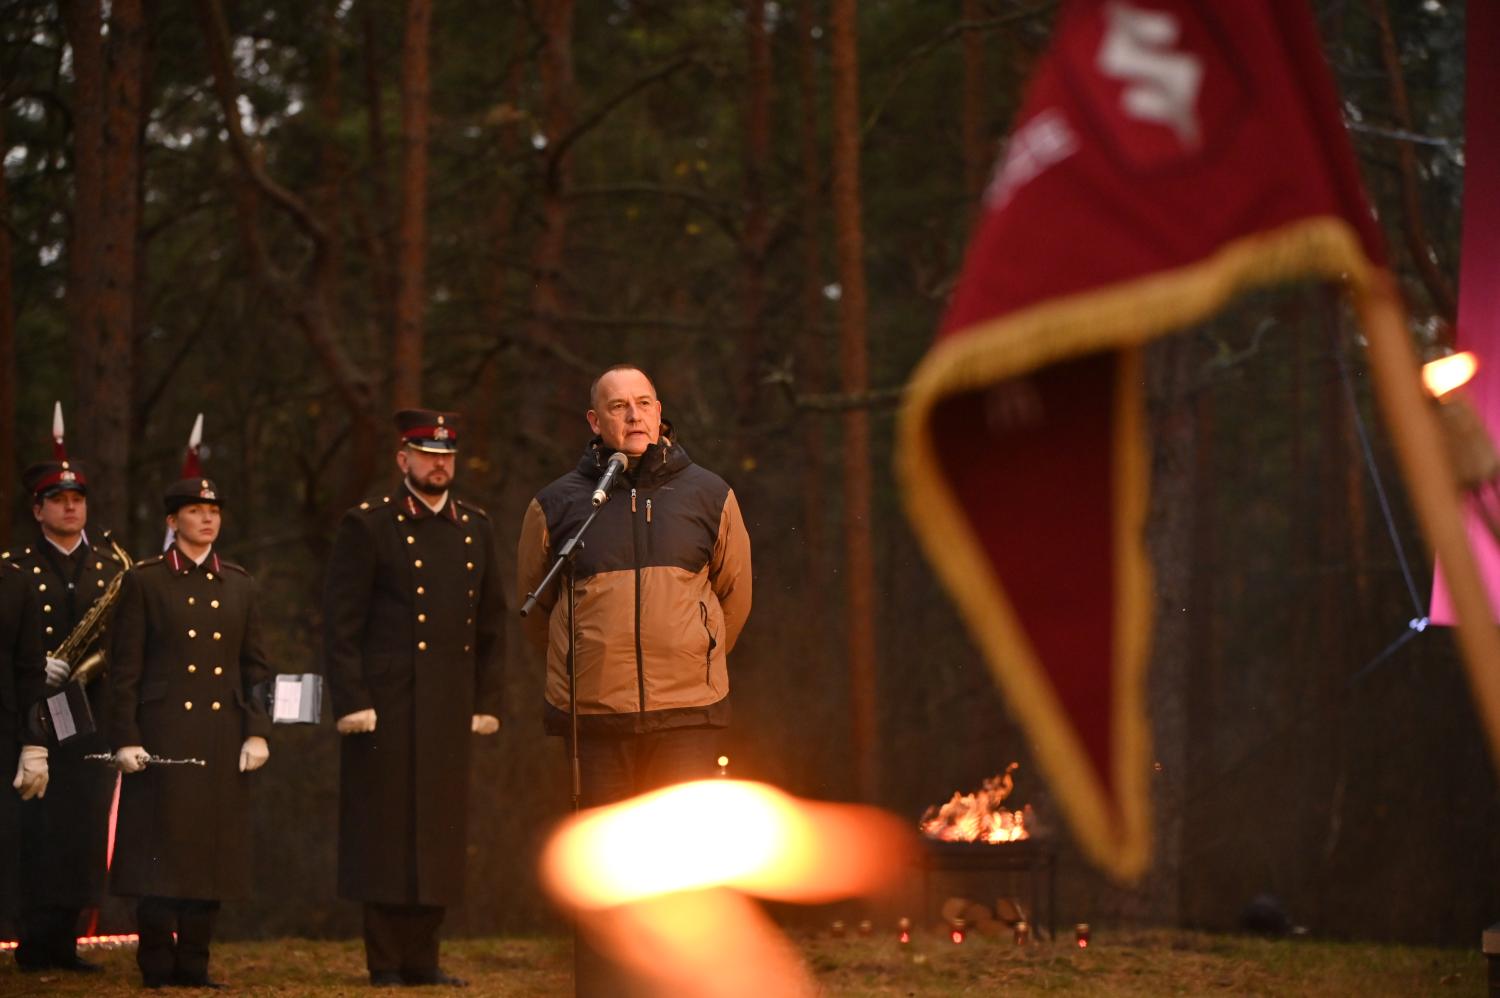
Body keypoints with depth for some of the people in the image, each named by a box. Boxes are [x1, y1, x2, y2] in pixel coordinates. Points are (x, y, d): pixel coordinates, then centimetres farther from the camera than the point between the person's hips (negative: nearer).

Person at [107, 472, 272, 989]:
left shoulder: (239, 585, 12)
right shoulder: (144, 581, 1)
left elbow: (255, 666, 13)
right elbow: (124, 667, -2)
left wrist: (257, 732, 3)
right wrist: (126, 739, -9)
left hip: (224, 739, 4)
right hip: (163, 738, -4)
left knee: (214, 850, 3)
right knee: (161, 850, -5)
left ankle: (193, 965, 11)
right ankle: (158, 968, 2)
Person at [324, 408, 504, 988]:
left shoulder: (475, 528, 13)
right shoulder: (368, 526, -3)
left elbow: (489, 625, 17)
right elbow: (340, 623, -6)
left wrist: (487, 702, 11)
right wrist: (351, 702, -12)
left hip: (452, 712, 5)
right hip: (387, 707, -5)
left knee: (441, 835, 5)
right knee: (386, 835, -2)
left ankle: (422, 959, 12)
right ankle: (386, 964, 4)